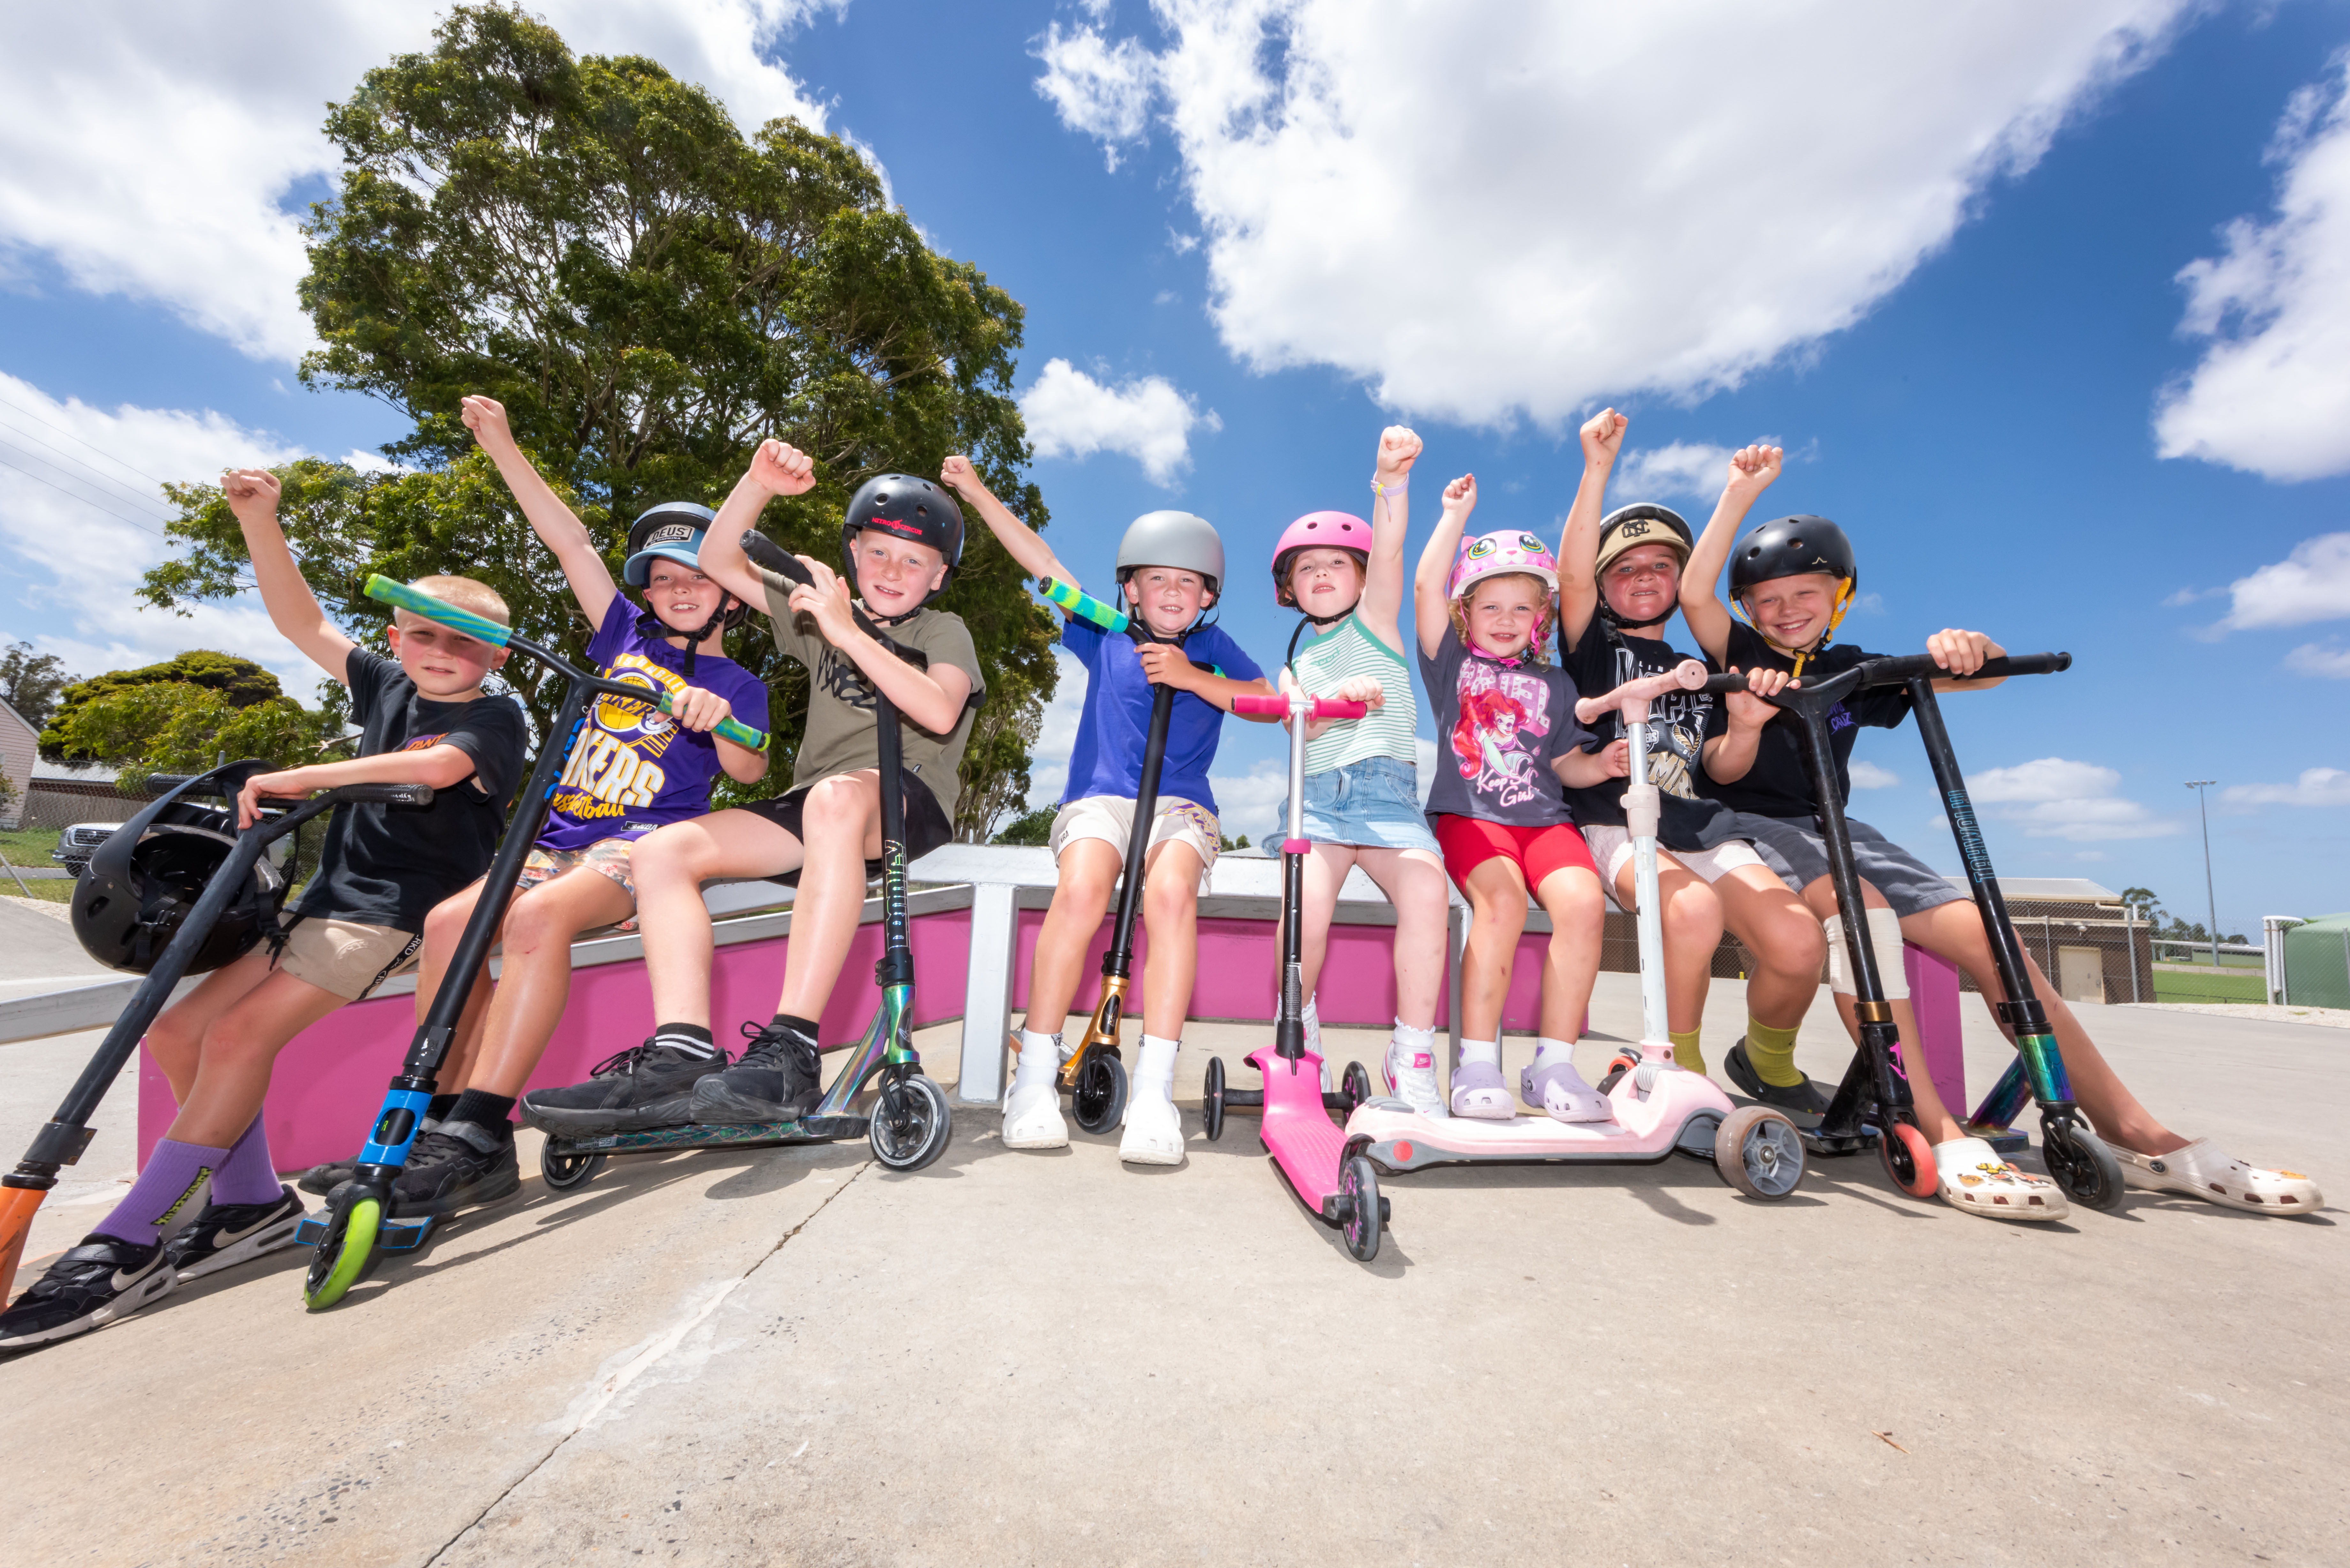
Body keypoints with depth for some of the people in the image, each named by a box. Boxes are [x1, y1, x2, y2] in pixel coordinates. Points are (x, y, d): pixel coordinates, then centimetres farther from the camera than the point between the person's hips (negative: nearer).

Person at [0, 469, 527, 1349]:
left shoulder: (494, 718, -8)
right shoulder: (387, 688, 14)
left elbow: (436, 766, -26)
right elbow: (302, 624, 15)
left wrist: (298, 780, -19)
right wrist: (260, 522, 6)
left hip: (399, 909, -8)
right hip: (328, 896, 9)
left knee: (241, 1035, -18)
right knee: (176, 1033, 5)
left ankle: (128, 1245, -8)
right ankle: (253, 1206, 13)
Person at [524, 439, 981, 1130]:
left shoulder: (945, 631, 8)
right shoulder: (823, 611, 24)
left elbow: (940, 712, -14)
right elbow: (719, 562, 22)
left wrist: (850, 634, -17)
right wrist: (758, 482, 7)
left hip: (908, 802, -5)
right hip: (816, 810, 6)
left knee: (837, 795, -41)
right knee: (661, 850, -14)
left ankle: (792, 1049, -42)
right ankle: (683, 1051, -20)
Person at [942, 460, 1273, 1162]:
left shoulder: (1212, 649, 18)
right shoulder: (1105, 636, 19)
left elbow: (1271, 702, 3)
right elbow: (1041, 561, 19)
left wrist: (1191, 677, -7)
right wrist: (978, 492, 19)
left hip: (1181, 804, 0)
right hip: (1098, 797, 0)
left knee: (1171, 890, -34)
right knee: (1080, 888, -32)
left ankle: (1153, 1089, -30)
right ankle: (1036, 1077, -20)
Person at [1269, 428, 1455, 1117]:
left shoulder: (1374, 622, 18)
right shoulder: (1293, 663, 24)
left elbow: (1387, 552, -2)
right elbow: (1297, 721, 2)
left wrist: (1391, 480, -19)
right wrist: (1337, 696, -20)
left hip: (1385, 789, -1)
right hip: (1316, 795, 2)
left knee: (1426, 888, -29)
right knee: (1306, 904, -27)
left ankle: (1412, 1059, -14)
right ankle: (1298, 1034, 0)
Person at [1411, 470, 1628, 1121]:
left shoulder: (1554, 684, 21)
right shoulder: (1450, 660, 12)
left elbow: (1566, 763, 21)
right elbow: (1426, 586, 0)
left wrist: (1601, 764, 0)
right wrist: (1456, 514, 4)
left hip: (1543, 818, 3)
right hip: (1467, 815, -3)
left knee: (1583, 900, -26)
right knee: (1502, 898, -32)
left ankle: (1554, 1065, -14)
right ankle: (1476, 1065, -22)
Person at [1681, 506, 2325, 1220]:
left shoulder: (1853, 672, 16)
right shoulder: (1742, 655, 5)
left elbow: (1988, 673, 12)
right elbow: (1694, 592, -13)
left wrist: (1967, 646, -10)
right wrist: (1739, 495, -15)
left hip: (1834, 830, 6)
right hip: (1747, 822, -5)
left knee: (1982, 933, -13)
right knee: (1857, 906, -36)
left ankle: (2138, 1136, -4)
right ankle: (1941, 1137, -36)